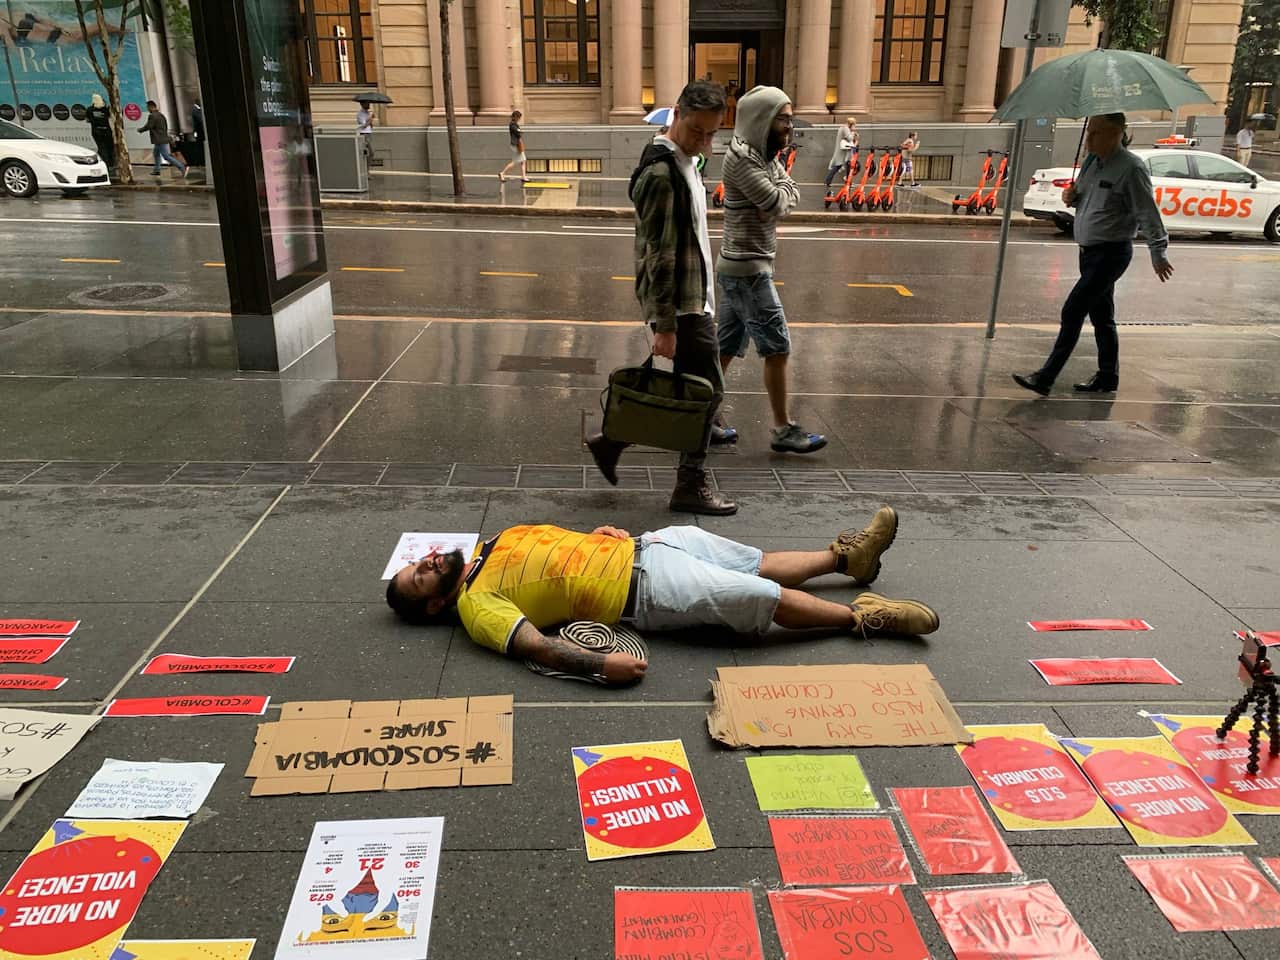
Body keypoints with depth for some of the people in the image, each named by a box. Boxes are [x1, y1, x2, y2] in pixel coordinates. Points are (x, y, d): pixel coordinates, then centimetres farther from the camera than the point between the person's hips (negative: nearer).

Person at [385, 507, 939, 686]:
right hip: (646, 592, -7)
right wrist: (599, 664, -36)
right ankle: (864, 617, 7)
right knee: (766, 596, -10)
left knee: (760, 565, 11)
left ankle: (846, 557, 29)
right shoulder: (477, 606, -11)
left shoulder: (497, 543, 13)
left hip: (639, 546, 7)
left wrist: (599, 534, 6)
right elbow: (536, 645, -23)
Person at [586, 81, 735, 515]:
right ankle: (692, 486, 14)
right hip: (681, 305, -10)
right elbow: (659, 256, -22)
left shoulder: (684, 161, 13)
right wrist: (665, 325, -22)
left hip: (693, 298, 10)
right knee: (706, 392, 0)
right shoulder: (661, 172, -19)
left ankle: (612, 442, 24)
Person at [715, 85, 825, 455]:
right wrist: (780, 194, -2)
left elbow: (792, 193, 10)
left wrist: (779, 197, -9)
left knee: (726, 348, 12)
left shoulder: (765, 155, 14)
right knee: (777, 346, -5)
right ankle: (784, 430, 3)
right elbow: (777, 202, -21)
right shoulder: (741, 156, -17)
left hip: (739, 267, 10)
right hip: (747, 269, -10)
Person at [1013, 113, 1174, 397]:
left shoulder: (1131, 168, -15)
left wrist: (1158, 254, -17)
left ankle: (1046, 377, -10)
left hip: (1111, 253, -8)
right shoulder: (1091, 160, 8)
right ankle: (1108, 378, 25)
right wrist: (1072, 197, 1)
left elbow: (1148, 214, -14)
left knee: (1072, 312, -12)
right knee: (1101, 317, 14)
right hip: (1089, 251, 8)